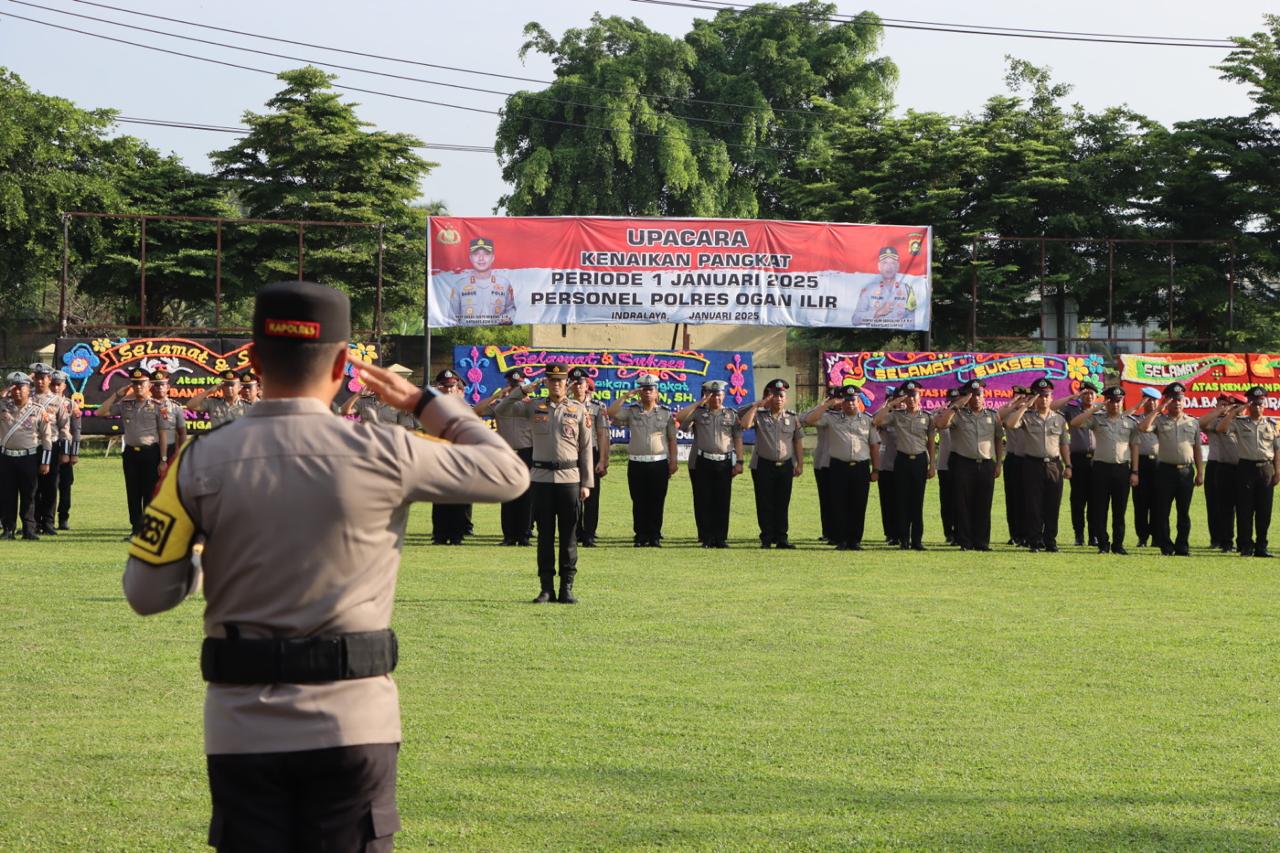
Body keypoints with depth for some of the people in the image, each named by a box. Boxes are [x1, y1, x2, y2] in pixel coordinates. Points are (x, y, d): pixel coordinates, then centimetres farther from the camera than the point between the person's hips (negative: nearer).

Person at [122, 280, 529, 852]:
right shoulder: (381, 454, -7)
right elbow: (508, 471, 6)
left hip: (242, 731, 1)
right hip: (353, 725, -1)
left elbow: (146, 593, -2)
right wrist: (422, 401, 17)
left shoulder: (202, 461, -4)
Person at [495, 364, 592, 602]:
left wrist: (586, 483, 1)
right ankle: (546, 588, 8)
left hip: (569, 478, -1)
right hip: (542, 477, 1)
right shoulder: (534, 407, 6)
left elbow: (586, 448, 5)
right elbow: (501, 410, -1)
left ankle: (567, 588, 5)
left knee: (569, 536, 1)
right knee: (545, 535, 4)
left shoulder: (579, 410, 5)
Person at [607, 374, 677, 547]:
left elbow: (672, 439, 7)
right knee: (639, 502, 3)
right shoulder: (631, 412, 8)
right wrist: (626, 396, -6)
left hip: (659, 463, -1)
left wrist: (673, 462, 0)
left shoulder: (666, 413, 8)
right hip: (636, 463, 1)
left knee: (657, 502, 1)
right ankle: (641, 537, 8)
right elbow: (611, 413, -6)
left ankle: (655, 537, 7)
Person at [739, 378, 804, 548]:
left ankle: (781, 538, 9)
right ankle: (766, 539, 5)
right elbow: (744, 424, -17)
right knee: (765, 504, 0)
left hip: (785, 465, 2)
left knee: (783, 504, 4)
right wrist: (757, 405, -14)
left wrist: (800, 464, 5)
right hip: (763, 465, -2)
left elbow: (798, 441, 10)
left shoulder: (792, 417, 8)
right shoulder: (760, 415, 1)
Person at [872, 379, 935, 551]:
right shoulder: (896, 415, 4)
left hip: (920, 460, 0)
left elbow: (931, 443, 8)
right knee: (902, 501, 0)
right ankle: (903, 539, 5)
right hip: (902, 459, 0)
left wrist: (932, 465, 3)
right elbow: (876, 421, -9)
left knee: (917, 501, 2)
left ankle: (917, 539, 5)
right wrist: (892, 404, -6)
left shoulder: (926, 417, 7)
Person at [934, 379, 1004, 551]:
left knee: (984, 506, 3)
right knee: (963, 504, -2)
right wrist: (956, 405, -15)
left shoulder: (993, 415, 13)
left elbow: (999, 439, 17)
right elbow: (939, 424, -16)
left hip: (986, 465, 3)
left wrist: (999, 463, 10)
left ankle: (982, 542, 8)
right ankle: (965, 542, 2)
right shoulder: (958, 414, 1)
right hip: (963, 464, -3)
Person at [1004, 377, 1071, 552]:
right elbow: (1010, 424, -17)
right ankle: (1034, 542, 2)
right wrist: (1024, 406, -15)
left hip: (1054, 465, 3)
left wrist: (1068, 466, 7)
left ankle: (1050, 541, 10)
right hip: (1033, 464, -3)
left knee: (1053, 506, 4)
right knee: (1033, 505, -2)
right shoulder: (1027, 416, 2)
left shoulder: (1059, 419, 13)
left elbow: (1064, 444, 15)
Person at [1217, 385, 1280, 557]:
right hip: (1246, 467, -2)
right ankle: (1245, 546, 1)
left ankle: (1261, 546, 8)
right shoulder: (1239, 422, 6)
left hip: (1266, 468, 2)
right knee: (1244, 509, -3)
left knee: (1264, 510, 2)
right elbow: (1221, 429, -8)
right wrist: (1234, 412, -10)